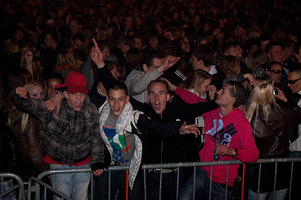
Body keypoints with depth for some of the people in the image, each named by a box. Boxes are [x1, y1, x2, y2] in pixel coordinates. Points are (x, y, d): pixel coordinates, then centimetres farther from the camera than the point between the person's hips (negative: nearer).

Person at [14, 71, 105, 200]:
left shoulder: (91, 111, -7)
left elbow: (95, 138, 2)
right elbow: (29, 105, -20)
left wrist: (97, 162, 3)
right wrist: (21, 97, -43)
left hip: (83, 164, 2)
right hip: (58, 164, -2)